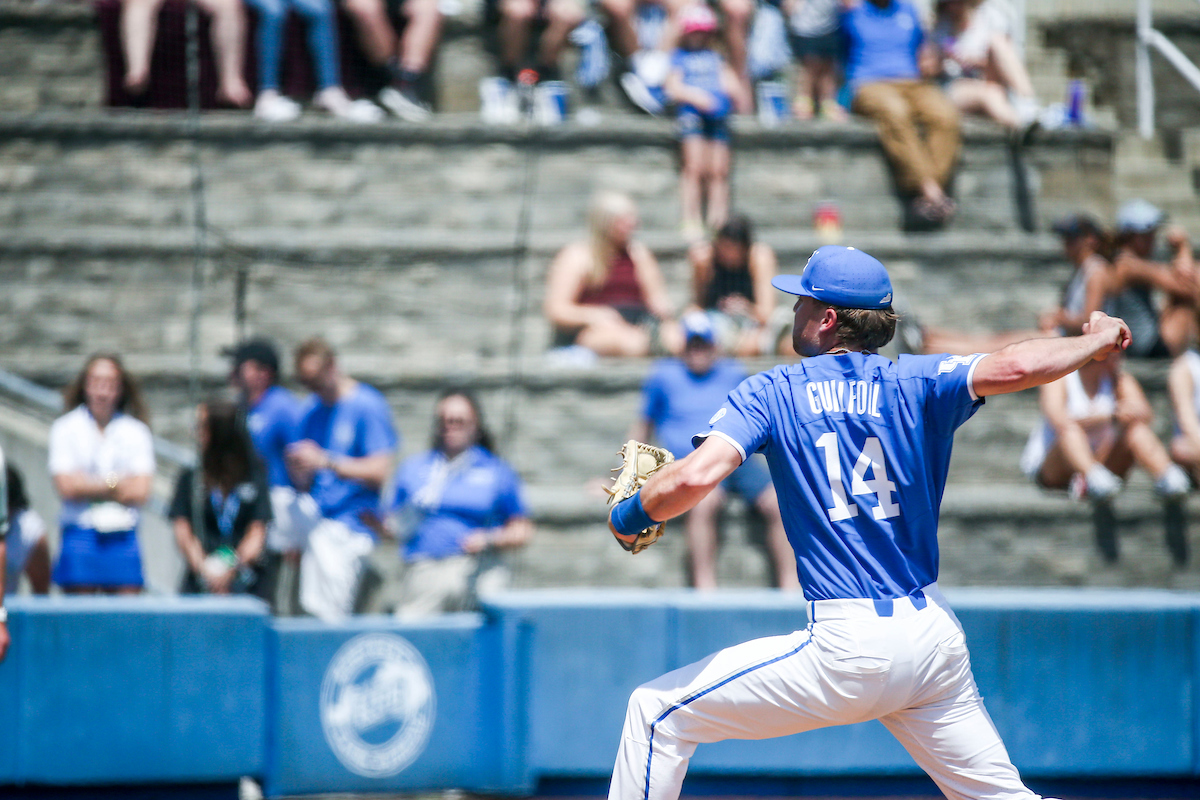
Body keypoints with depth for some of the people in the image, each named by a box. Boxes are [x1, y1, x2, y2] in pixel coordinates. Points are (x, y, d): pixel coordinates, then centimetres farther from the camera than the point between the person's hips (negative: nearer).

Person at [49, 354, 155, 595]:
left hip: (123, 537, 2)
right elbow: (66, 487, -5)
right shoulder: (65, 428, 4)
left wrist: (89, 486, -4)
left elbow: (140, 492, -2)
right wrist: (114, 485, -2)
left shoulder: (137, 432, 8)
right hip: (79, 536, -2)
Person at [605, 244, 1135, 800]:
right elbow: (1014, 367, -11)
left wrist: (628, 516, 5)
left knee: (656, 711, 7)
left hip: (849, 650, -4)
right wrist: (1099, 341, 7)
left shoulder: (771, 393, 1)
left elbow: (696, 477, -14)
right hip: (935, 640, 4)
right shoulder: (915, 384, 5)